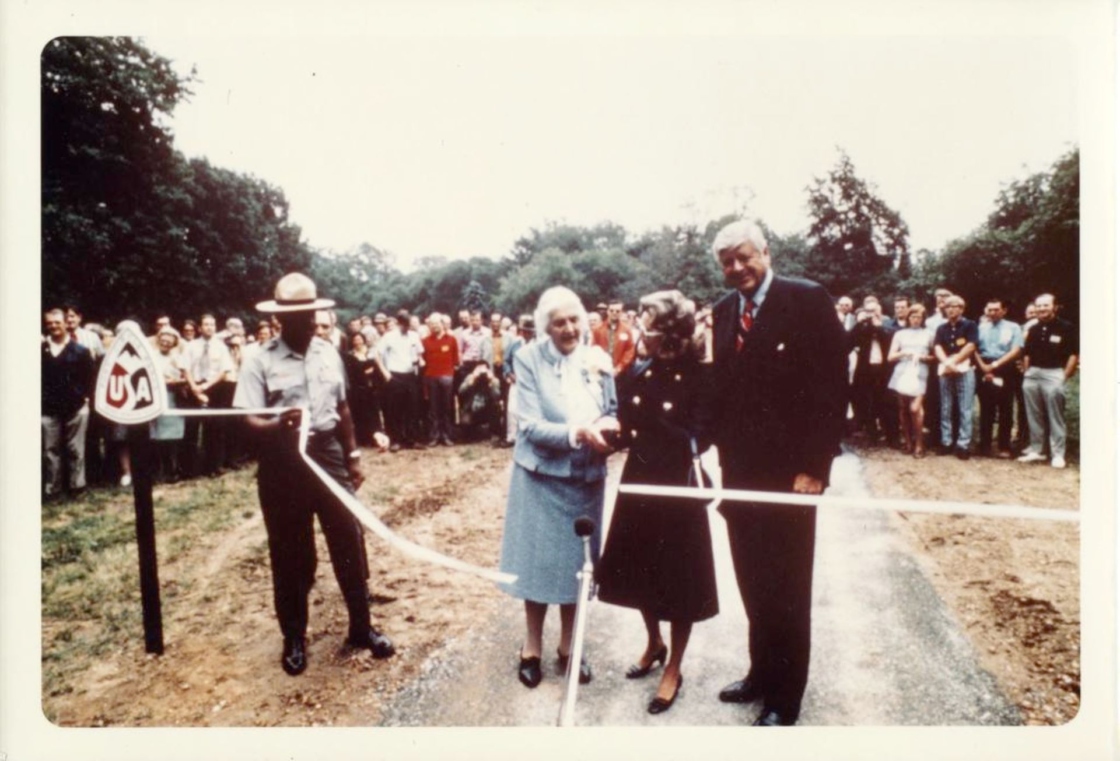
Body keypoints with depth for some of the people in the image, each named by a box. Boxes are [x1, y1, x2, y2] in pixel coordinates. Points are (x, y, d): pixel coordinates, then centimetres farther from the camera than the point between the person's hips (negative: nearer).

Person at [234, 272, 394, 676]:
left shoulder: (328, 353, 6)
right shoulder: (261, 360, -8)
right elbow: (249, 421, -14)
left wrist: (352, 456, 15)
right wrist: (278, 424, -35)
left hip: (329, 457, 4)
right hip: (283, 466, -3)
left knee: (350, 546, 9)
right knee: (290, 557, 9)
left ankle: (361, 627, 27)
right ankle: (294, 639, 27)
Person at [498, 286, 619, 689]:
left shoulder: (598, 358, -1)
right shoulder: (528, 358, -11)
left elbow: (613, 414, 4)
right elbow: (529, 426, -17)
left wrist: (608, 426, -20)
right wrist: (576, 433, -31)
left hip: (586, 477, 3)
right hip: (542, 477, -3)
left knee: (576, 562, 14)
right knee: (538, 562, 8)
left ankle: (568, 645, 33)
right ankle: (531, 647, 30)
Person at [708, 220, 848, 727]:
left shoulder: (807, 300, -9)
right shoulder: (723, 310, 9)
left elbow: (832, 386, -12)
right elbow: (722, 386, 10)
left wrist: (815, 466, -16)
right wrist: (725, 452, 4)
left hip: (789, 469, -5)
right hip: (740, 468, 5)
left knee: (787, 589, 7)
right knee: (753, 584, 15)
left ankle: (784, 699, 23)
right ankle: (761, 674, 33)